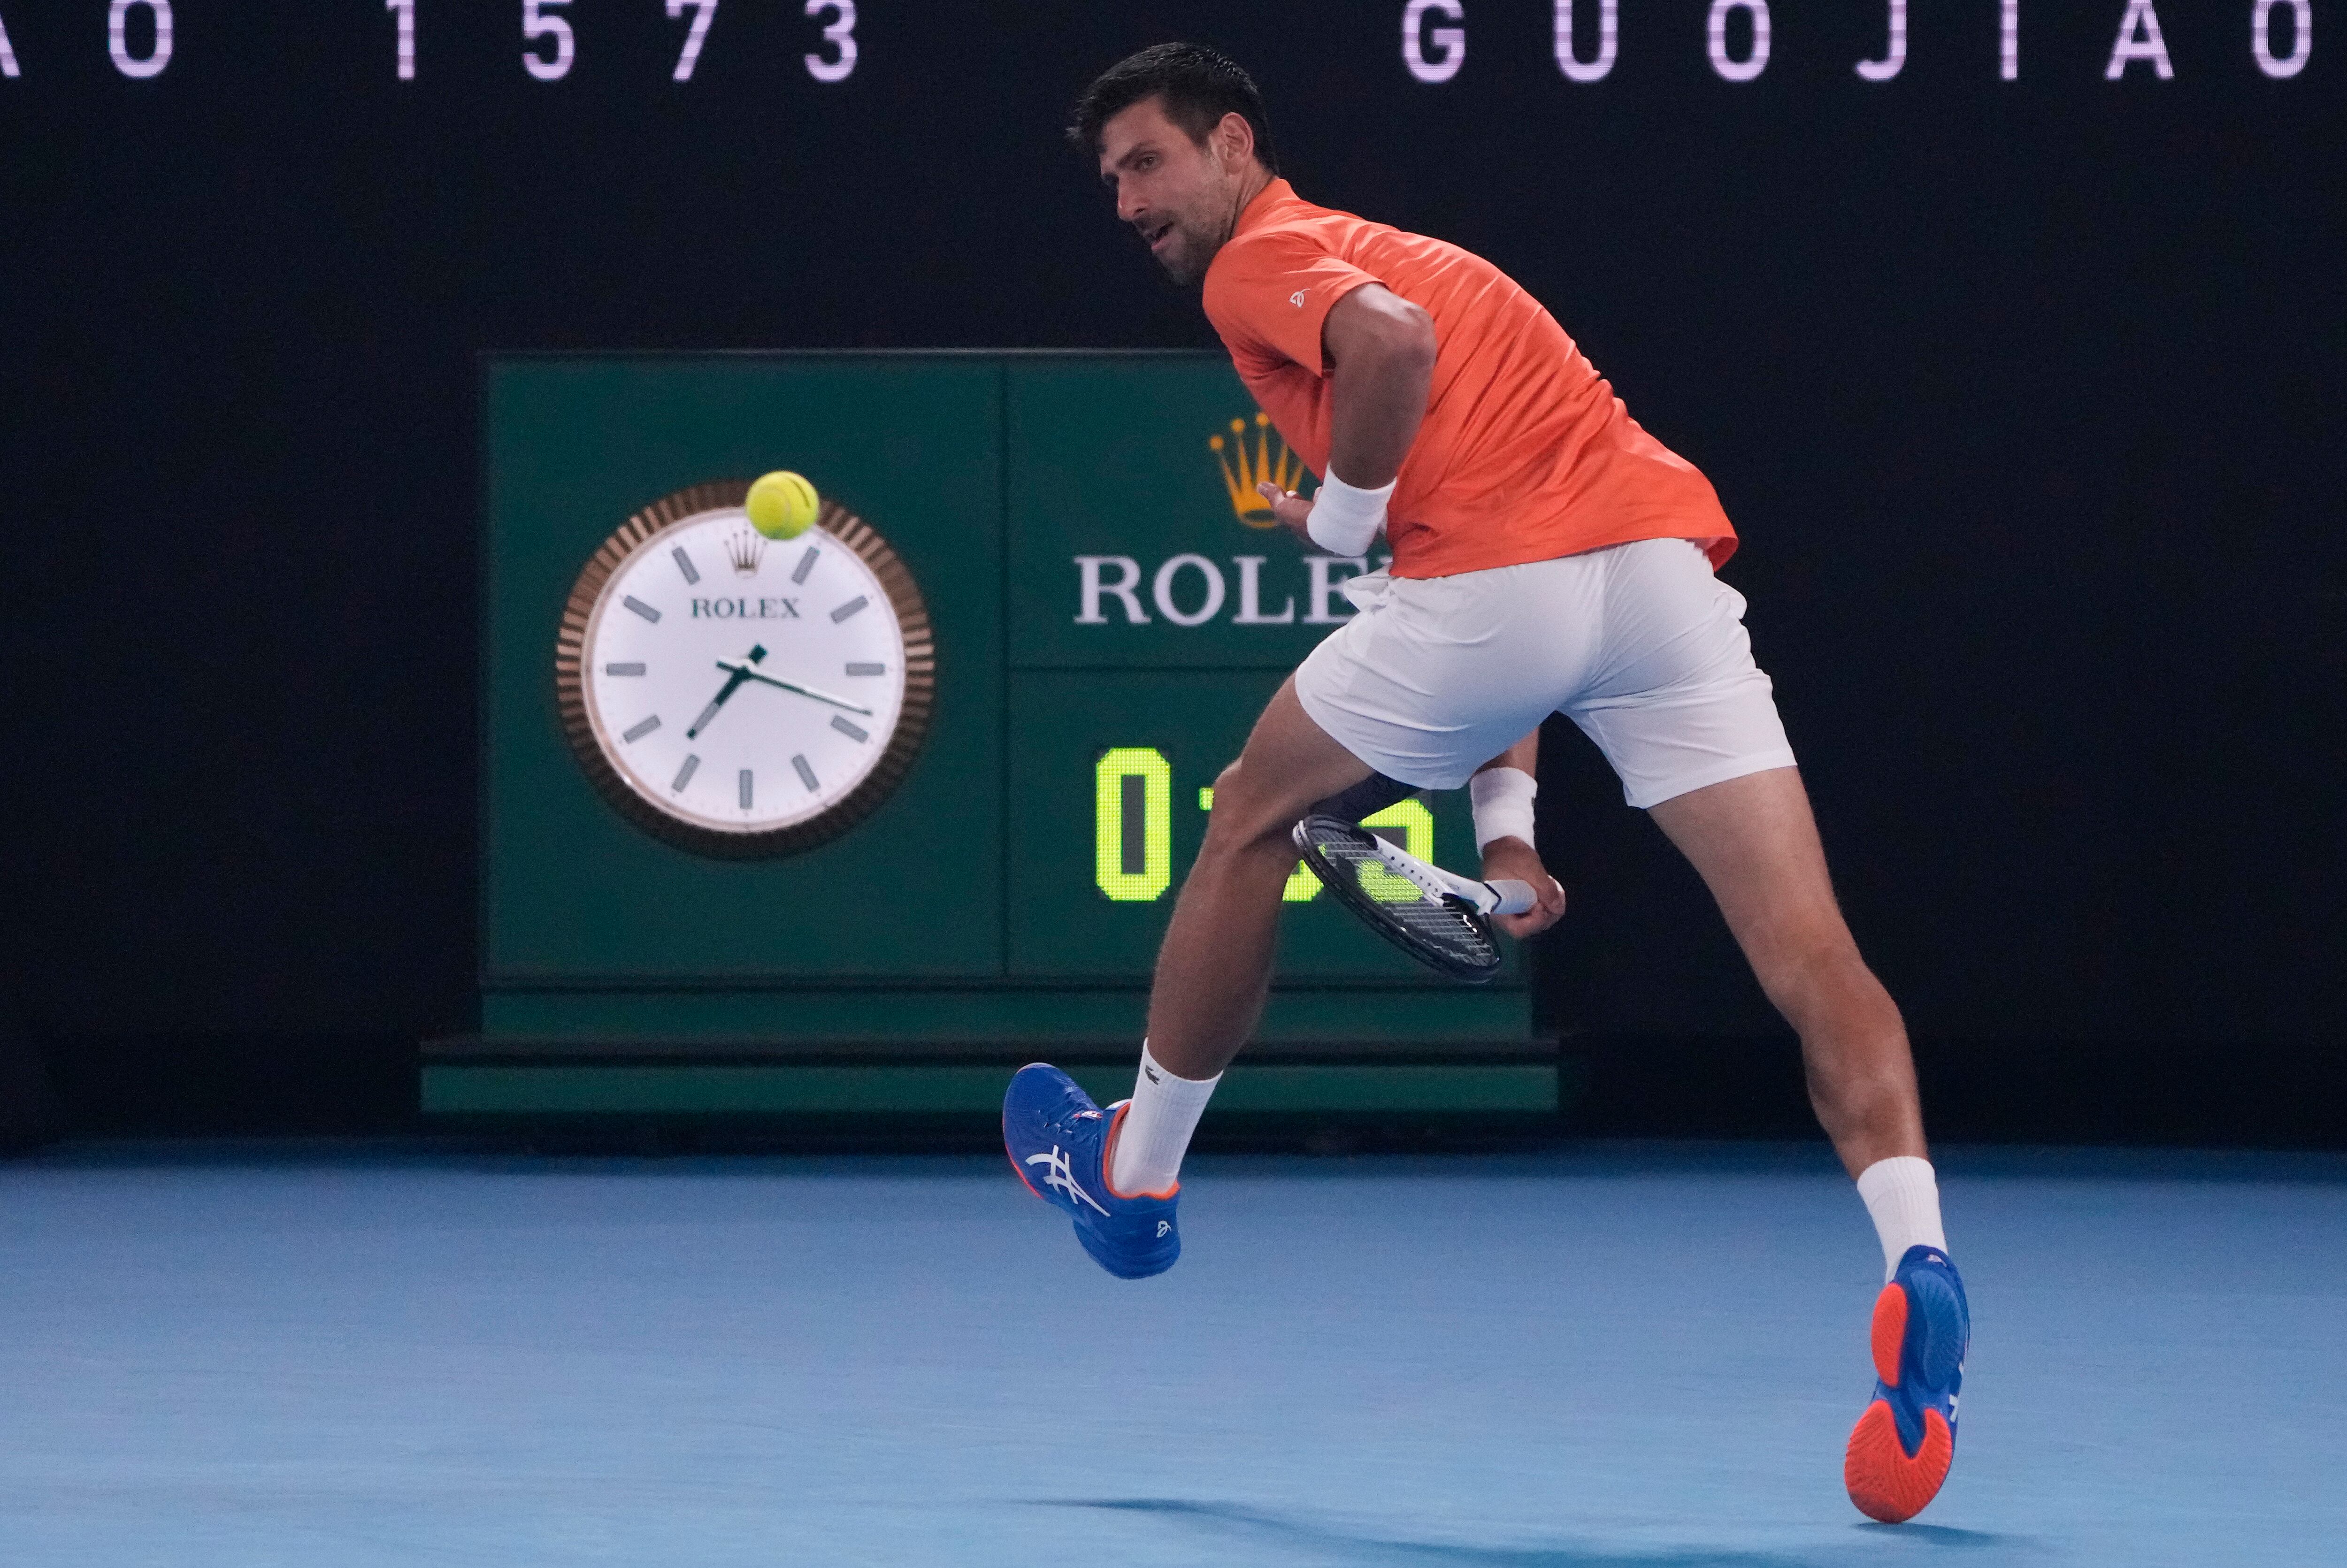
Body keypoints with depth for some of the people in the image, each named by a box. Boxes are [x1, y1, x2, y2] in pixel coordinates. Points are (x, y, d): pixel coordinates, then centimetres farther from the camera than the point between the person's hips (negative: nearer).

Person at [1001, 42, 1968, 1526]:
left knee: (1253, 819, 21)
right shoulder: (1384, 257, 36)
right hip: (1668, 562, 6)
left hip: (1493, 574, -6)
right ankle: (1918, 1257, -27)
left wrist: (1338, 518, 1)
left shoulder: (1261, 261, 10)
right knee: (1809, 953, -4)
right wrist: (1506, 823, 27)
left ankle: (1136, 1174, 37)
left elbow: (1396, 344, -17)